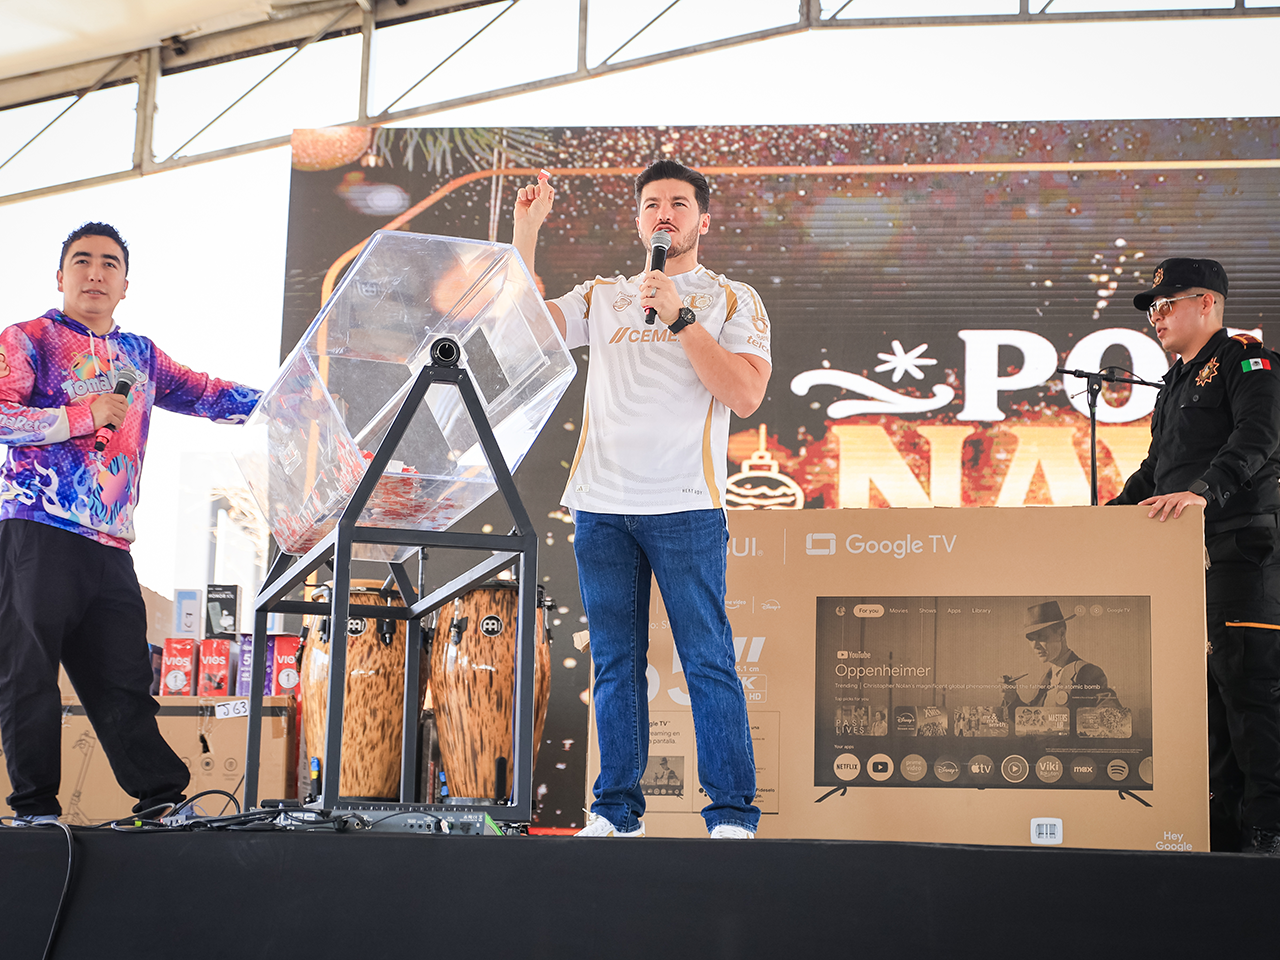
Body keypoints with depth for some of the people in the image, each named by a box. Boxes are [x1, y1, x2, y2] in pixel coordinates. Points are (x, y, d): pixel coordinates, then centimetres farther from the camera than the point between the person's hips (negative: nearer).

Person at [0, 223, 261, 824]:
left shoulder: (139, 355, 23)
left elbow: (204, 393, 25)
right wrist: (82, 416, -11)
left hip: (110, 547, 5)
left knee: (126, 681, 4)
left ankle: (165, 800, 7)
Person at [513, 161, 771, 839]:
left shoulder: (732, 300, 10)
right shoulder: (602, 296, 19)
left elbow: (746, 394, -4)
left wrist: (679, 317, -9)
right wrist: (526, 228, 3)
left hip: (684, 506, -3)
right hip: (601, 504, 3)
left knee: (708, 662, -6)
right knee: (614, 662, 6)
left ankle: (732, 813, -2)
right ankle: (616, 808, 12)